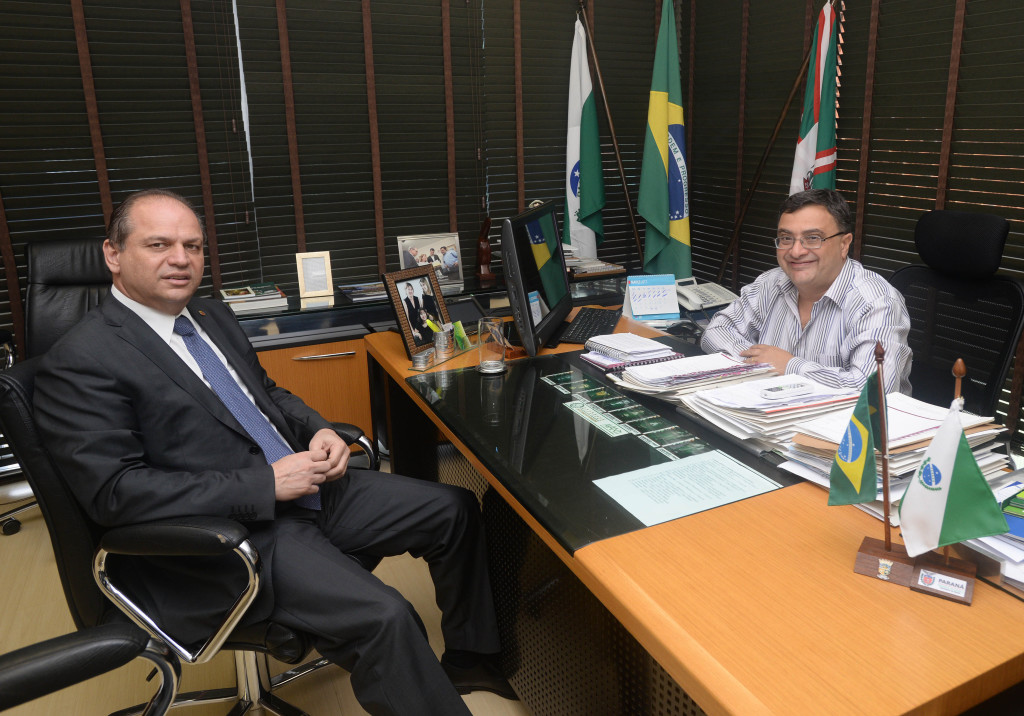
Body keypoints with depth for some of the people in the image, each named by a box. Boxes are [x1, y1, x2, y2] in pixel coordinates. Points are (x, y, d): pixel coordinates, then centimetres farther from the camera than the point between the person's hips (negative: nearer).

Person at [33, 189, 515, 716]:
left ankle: (468, 657, 25)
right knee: (383, 618, -27)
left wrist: (319, 431, -1)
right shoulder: (79, 363, -12)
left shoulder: (212, 316, 12)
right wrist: (267, 484, -21)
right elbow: (115, 490, -19)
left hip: (308, 484, 9)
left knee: (454, 509, 6)